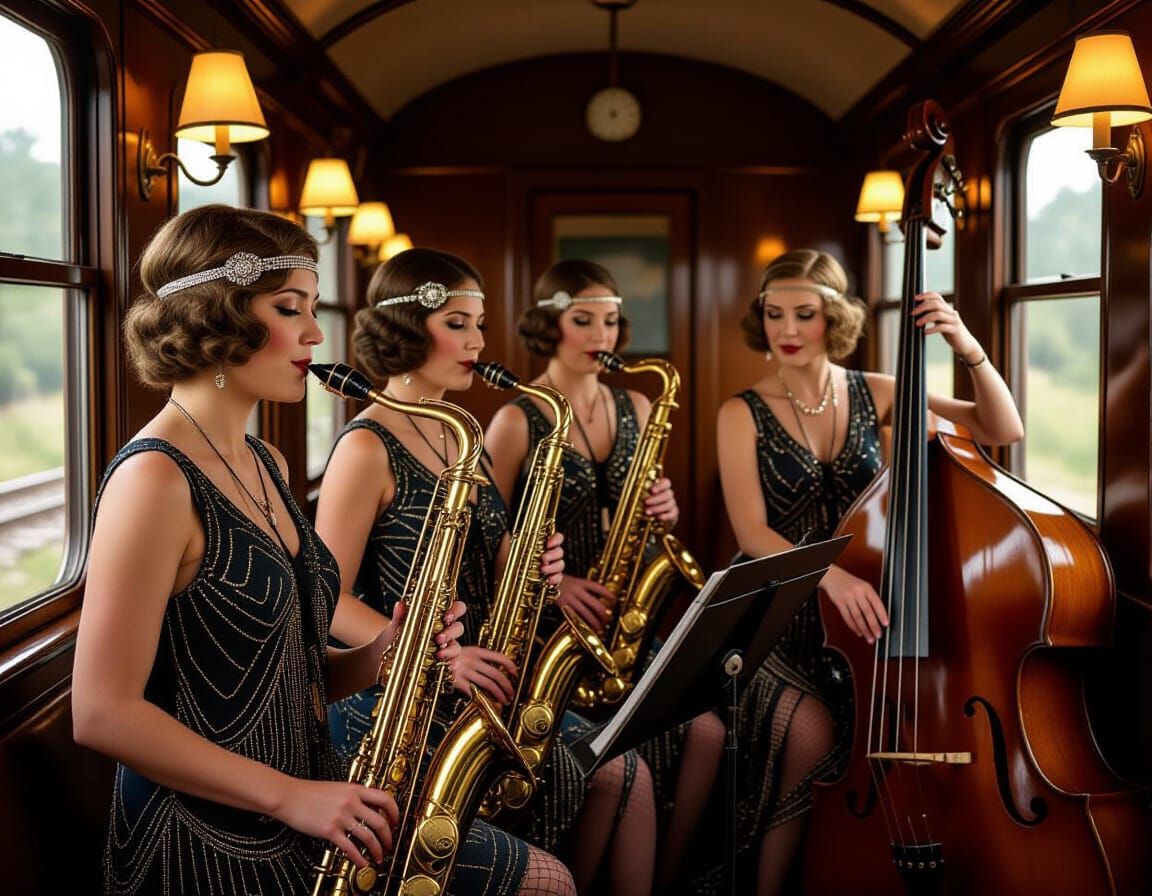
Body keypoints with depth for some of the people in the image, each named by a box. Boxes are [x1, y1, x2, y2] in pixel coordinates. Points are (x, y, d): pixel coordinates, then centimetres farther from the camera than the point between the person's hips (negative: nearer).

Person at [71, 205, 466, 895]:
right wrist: (290, 795, -18)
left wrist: (375, 657, -4)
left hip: (307, 823, 8)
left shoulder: (265, 465, 10)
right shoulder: (156, 477, -15)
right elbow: (102, 713, -18)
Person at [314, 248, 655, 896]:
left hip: (482, 691, 8)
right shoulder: (367, 447, -13)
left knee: (623, 774, 3)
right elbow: (330, 601, -16)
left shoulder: (459, 438, 12)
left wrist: (533, 568, -4)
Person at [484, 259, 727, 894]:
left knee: (706, 730, -15)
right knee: (633, 751, -23)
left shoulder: (634, 409, 10)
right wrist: (554, 583, -21)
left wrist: (662, 513, -4)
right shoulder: (518, 421, -6)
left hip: (621, 616, 5)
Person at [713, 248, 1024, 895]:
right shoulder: (744, 415, 0)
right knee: (813, 733, -27)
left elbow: (1005, 430, 3)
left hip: (862, 608, 2)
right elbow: (752, 533, -12)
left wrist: (969, 348, -13)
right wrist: (830, 575, -29)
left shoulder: (875, 395, 6)